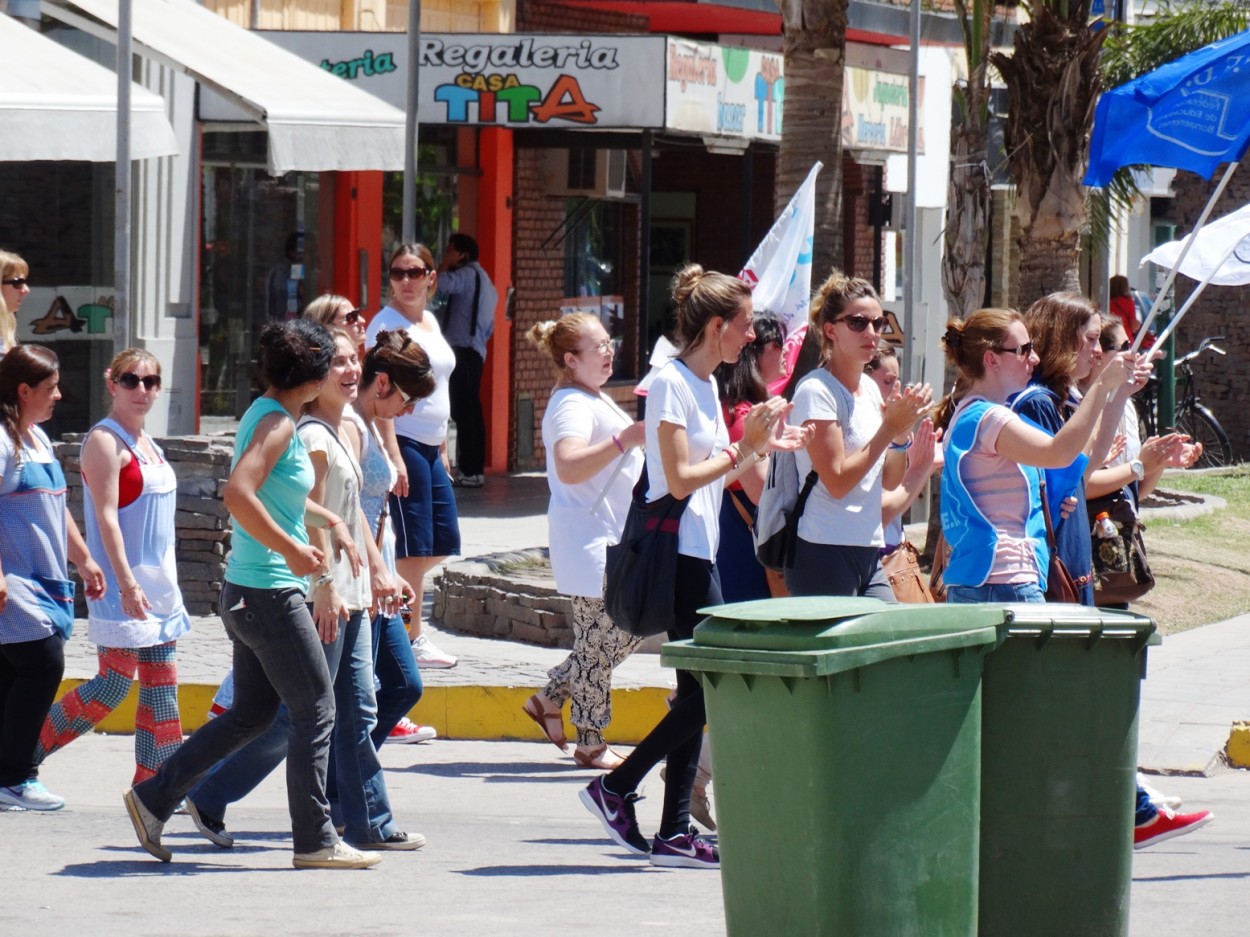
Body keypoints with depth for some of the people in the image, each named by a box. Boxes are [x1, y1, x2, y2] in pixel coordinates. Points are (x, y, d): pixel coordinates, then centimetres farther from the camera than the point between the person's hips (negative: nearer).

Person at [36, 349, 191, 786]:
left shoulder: (146, 444, 15)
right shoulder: (105, 441, -12)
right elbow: (106, 515, -19)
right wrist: (126, 583, -25)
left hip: (157, 585, 9)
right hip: (122, 587, -9)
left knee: (162, 689, 6)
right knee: (114, 685, -10)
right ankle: (22, 756, 0)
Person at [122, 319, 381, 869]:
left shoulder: (267, 415, 13)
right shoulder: (276, 423, -16)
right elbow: (238, 494, -30)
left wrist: (331, 521, 24)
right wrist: (291, 550, -25)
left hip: (246, 592, 10)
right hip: (271, 594, -10)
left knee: (251, 714, 16)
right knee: (315, 711, -2)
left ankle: (153, 798, 17)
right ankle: (315, 840, 1)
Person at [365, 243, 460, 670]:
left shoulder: (429, 322, 15)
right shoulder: (387, 324, -10)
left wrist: (443, 449, 21)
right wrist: (393, 456, -23)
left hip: (430, 447, 9)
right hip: (402, 442, -9)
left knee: (444, 542, 9)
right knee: (416, 544, -6)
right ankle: (413, 639, 0)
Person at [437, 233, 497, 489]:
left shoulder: (468, 274, -7)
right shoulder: (484, 281, 24)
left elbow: (440, 283, -25)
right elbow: (488, 326, 26)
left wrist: (445, 265, -7)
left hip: (463, 352, -10)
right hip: (475, 352, 10)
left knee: (463, 411, -12)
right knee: (471, 410, 10)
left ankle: (468, 470, -15)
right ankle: (476, 468, 10)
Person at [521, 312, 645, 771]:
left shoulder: (597, 401, 17)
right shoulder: (572, 405, -17)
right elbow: (569, 467, -34)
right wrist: (624, 440, -40)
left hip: (614, 538, 11)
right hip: (588, 540, -11)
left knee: (628, 630, 13)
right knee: (598, 642, -4)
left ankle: (550, 699, 21)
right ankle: (591, 745, 4)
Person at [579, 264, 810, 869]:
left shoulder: (705, 383, 15)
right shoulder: (672, 384, -13)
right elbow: (681, 478, -18)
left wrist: (763, 446, 13)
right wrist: (743, 447, -13)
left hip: (699, 552, 10)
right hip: (677, 550, -10)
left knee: (699, 691, 7)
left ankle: (675, 833, 7)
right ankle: (616, 789, -3)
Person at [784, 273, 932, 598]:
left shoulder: (870, 389, 13)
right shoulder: (816, 391, -10)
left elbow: (890, 480, 16)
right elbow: (837, 482, -16)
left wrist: (903, 433, -2)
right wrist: (889, 428, -15)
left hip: (868, 554, 8)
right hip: (825, 555, -8)